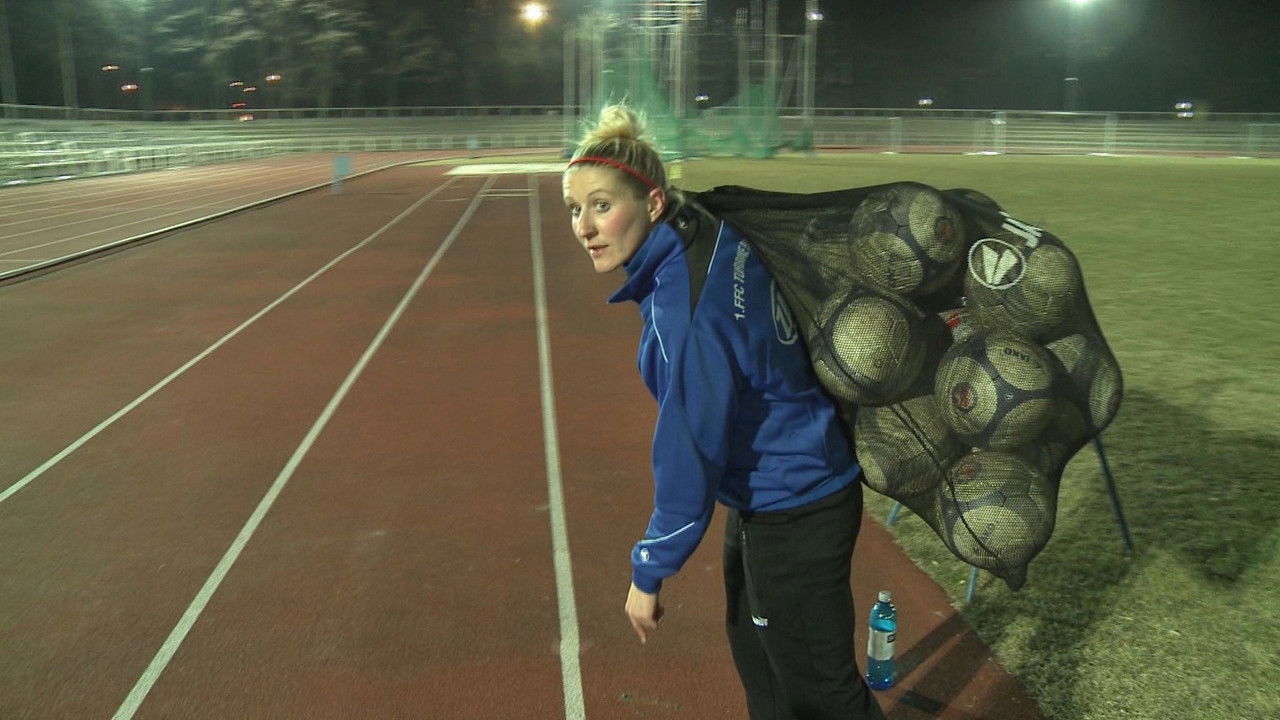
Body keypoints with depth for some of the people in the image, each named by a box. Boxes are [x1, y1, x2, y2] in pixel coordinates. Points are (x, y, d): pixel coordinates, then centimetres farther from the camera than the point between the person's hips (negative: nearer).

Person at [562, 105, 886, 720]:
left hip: (793, 513, -9)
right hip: (767, 495, 9)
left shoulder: (683, 311, -32)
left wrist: (649, 574, -13)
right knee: (754, 652, 28)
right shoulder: (710, 233, -7)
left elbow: (689, 462, -25)